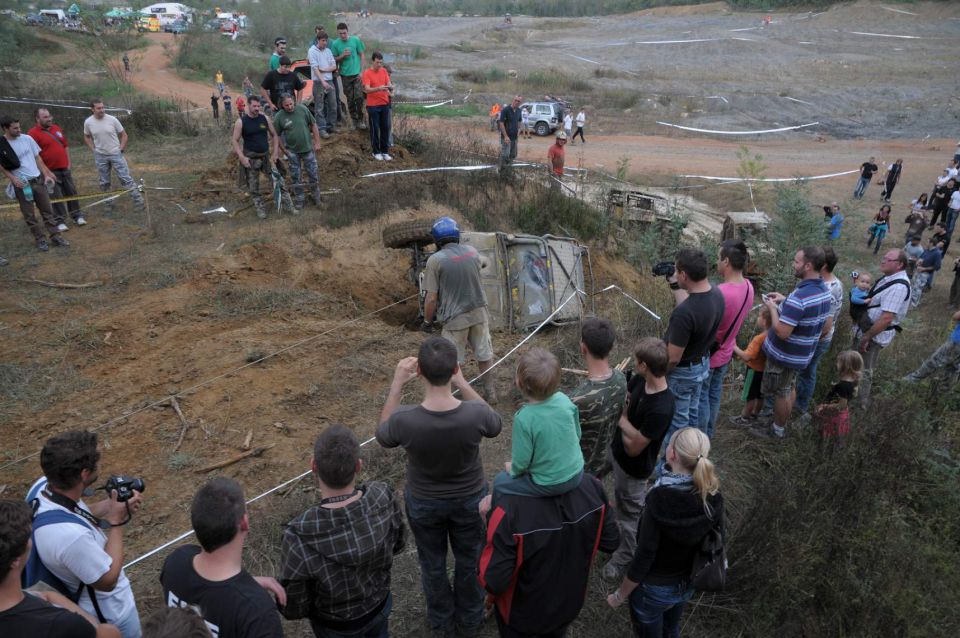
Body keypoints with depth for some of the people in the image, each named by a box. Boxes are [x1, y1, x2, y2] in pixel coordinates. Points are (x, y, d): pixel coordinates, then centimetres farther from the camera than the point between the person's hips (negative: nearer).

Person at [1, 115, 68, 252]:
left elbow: (38, 158, 8)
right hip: (21, 185, -3)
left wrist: (46, 174, 2)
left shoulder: (27, 138, 0)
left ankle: (56, 237, 14)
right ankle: (40, 240, 14)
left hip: (38, 179, 3)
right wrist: (13, 179, -17)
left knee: (47, 210, 7)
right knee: (29, 215, 5)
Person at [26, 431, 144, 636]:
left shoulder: (42, 485, -21)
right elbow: (108, 580, -27)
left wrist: (111, 504, -14)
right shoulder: (70, 534, -44)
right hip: (109, 613, -7)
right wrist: (117, 522, -23)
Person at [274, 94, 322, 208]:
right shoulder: (279, 117, -12)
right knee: (296, 176, 11)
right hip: (292, 151, 0)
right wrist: (283, 150, -2)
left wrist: (317, 142, -3)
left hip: (308, 148, 0)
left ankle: (315, 195, 30)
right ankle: (299, 198, 27)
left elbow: (313, 125, -2)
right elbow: (277, 135, -3)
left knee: (313, 173, 9)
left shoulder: (302, 109, -11)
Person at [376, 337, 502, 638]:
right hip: (470, 498, 0)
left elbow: (383, 435, -8)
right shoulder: (475, 414, -33)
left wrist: (397, 384, -10)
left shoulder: (404, 419, -34)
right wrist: (462, 382, -8)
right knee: (469, 561, 27)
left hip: (423, 502, 0)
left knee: (432, 564, 27)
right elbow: (494, 425, -6)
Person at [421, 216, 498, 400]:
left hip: (455, 318, -4)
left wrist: (427, 321, 0)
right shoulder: (472, 251, -1)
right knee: (485, 355, 18)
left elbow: (431, 298, -14)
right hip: (479, 312, 5)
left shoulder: (435, 260, -15)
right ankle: (491, 392, 31)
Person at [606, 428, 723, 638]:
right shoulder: (713, 497, -18)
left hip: (654, 589, -4)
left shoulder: (659, 501, -34)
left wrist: (619, 595, -10)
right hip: (688, 584, 5)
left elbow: (644, 558, -26)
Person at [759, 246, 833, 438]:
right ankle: (782, 422, 42)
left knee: (780, 393, 12)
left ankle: (778, 429, 29)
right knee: (789, 388, 25)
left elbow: (781, 332, -31)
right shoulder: (825, 291, -4)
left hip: (784, 355, -8)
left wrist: (773, 308, -17)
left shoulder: (799, 297, -33)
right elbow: (827, 327, 8)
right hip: (804, 354, 8)